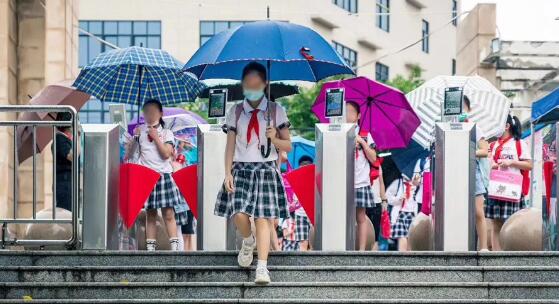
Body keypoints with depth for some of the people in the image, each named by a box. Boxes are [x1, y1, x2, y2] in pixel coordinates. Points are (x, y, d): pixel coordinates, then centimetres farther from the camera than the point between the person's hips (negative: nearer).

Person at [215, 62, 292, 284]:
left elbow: (288, 146, 8)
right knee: (239, 214, -15)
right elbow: (230, 146, 8)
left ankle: (262, 268, -12)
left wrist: (274, 139, -13)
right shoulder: (236, 112, 9)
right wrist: (228, 173, -3)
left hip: (266, 170, -1)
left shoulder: (276, 111, 6)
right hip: (241, 169, 1)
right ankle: (248, 241, 19)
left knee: (263, 218, -10)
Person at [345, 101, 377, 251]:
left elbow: (373, 158, 5)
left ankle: (362, 250, 4)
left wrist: (362, 142, -5)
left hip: (361, 182, 1)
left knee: (361, 217, 1)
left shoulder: (365, 135, 9)